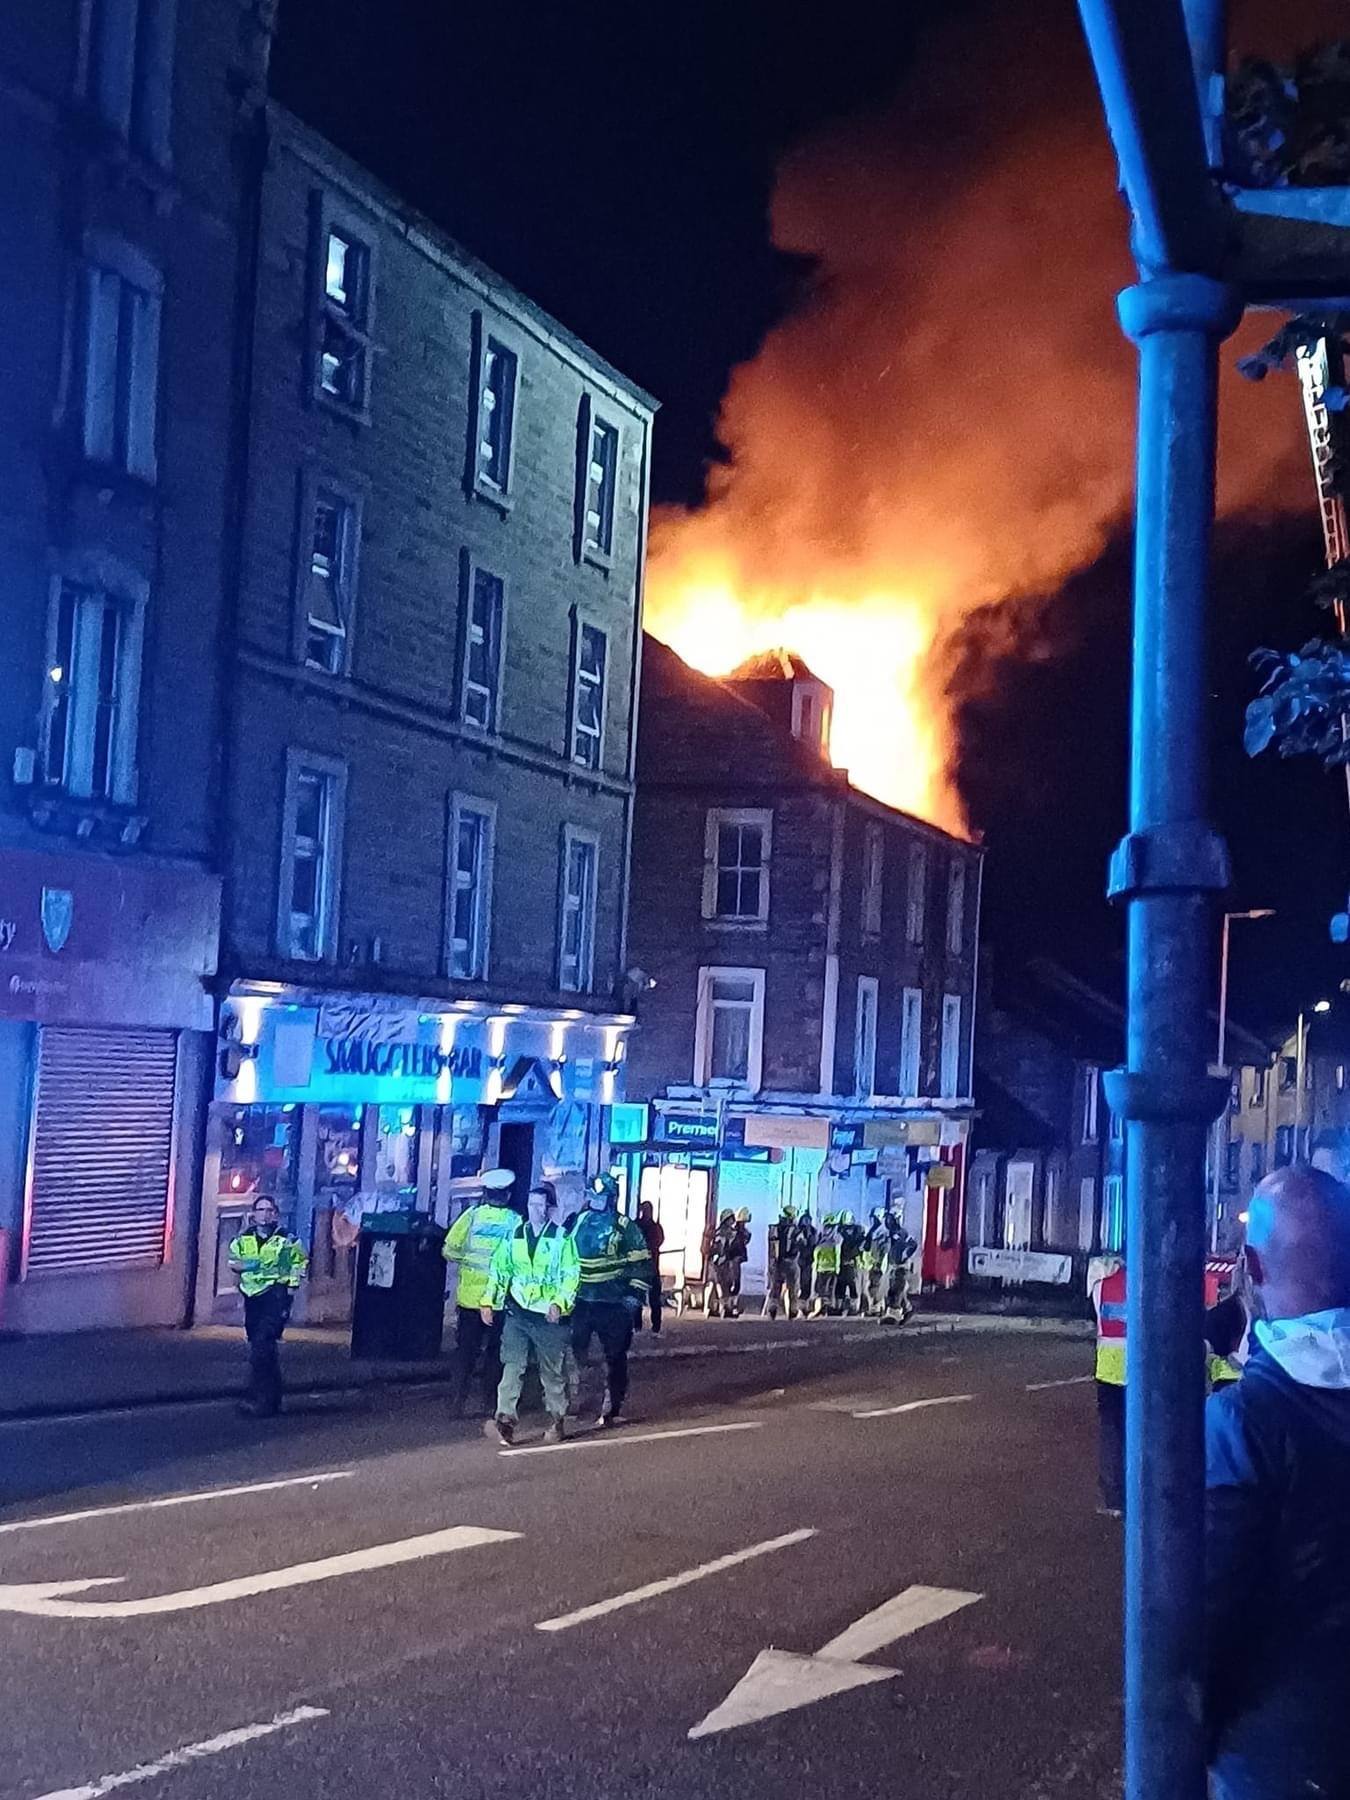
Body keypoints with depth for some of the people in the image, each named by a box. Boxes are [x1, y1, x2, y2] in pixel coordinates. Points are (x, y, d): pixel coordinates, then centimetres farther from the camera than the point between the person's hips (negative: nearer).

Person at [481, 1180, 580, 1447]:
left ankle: (557, 1421, 20)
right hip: (517, 1312, 3)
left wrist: (559, 1303, -18)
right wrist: (488, 1301, 8)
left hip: (549, 1315, -3)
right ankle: (505, 1420, -17)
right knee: (512, 1367, -9)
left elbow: (572, 1275, -6)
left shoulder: (562, 1238, -2)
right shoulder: (514, 1236, 10)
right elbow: (499, 1269, 15)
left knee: (553, 1371, 7)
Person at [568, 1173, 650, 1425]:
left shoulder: (625, 1227, -5)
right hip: (580, 1300, 4)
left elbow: (640, 1262, -6)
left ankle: (611, 1408, 12)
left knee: (614, 1357, 4)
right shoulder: (579, 1222, 9)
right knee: (573, 1352, 2)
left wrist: (634, 1295, -12)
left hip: (612, 1303, -4)